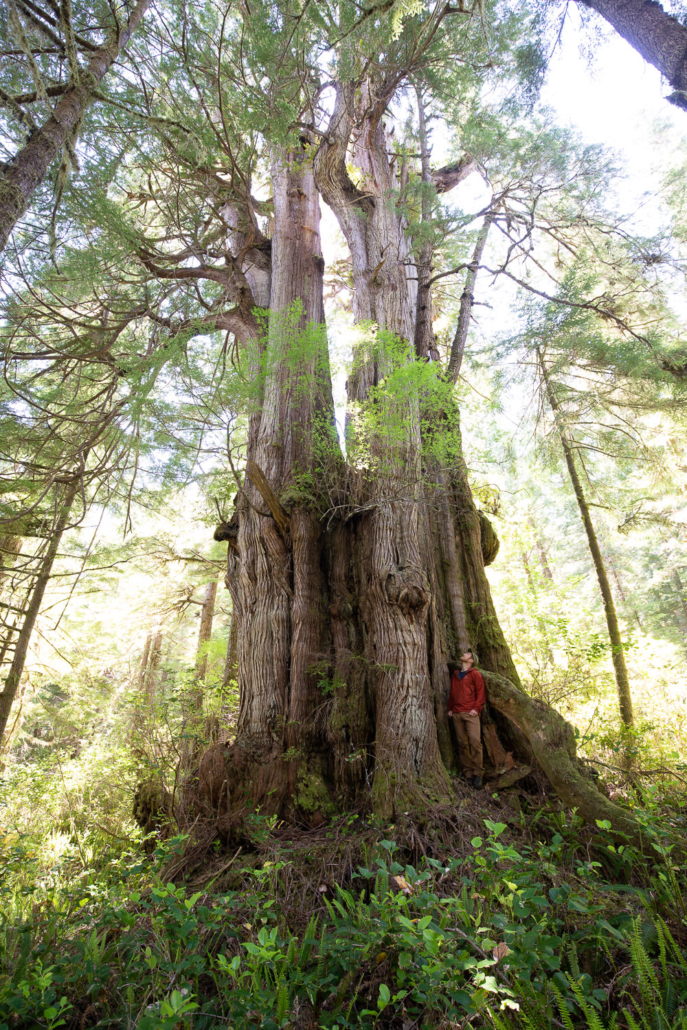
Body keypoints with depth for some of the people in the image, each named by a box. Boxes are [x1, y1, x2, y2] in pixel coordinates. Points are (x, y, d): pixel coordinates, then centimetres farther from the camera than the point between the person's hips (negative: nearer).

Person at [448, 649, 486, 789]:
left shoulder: (475, 674, 4)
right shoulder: (455, 675, 20)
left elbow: (481, 693, -1)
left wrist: (476, 708, -10)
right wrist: (450, 708, 15)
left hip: (470, 713, -5)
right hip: (456, 714, 5)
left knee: (475, 740, -14)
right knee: (462, 743, 3)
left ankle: (478, 773, -5)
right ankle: (468, 773, 10)